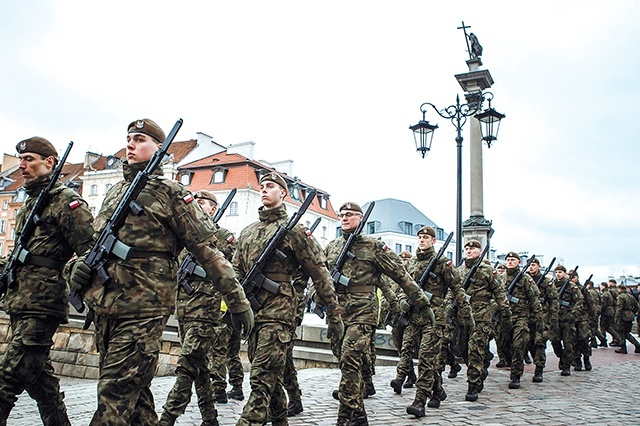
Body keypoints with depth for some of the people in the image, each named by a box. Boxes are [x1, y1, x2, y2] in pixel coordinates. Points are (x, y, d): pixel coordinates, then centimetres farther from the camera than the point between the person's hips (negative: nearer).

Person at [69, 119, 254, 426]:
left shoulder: (170, 193, -3)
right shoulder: (115, 191, 17)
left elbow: (206, 251, -7)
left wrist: (238, 301, -9)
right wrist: (79, 264, 4)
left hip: (142, 310, -7)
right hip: (103, 308, 7)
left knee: (115, 395, -7)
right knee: (133, 393, 15)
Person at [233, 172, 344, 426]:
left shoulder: (293, 230, -2)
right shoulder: (247, 232, 18)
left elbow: (319, 273, -4)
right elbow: (237, 272, 20)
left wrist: (334, 315, -6)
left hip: (278, 311, -7)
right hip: (252, 312, 7)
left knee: (262, 378, -10)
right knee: (270, 377, 14)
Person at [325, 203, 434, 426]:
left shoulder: (374, 246, -1)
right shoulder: (331, 247, 13)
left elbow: (401, 276, -1)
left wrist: (422, 303, -2)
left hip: (362, 313, -5)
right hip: (336, 313, 5)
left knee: (350, 361, -16)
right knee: (347, 364, 9)